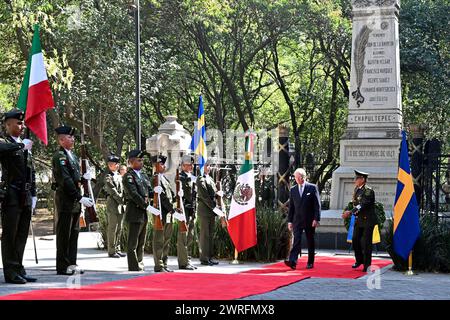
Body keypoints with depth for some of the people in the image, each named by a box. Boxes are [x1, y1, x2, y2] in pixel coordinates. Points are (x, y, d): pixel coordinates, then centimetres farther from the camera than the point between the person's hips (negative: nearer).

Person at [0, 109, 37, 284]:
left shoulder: (26, 145, 18)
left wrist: (33, 194, 16)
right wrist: (21, 146, -21)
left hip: (26, 197, 7)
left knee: (22, 236, 10)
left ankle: (19, 270, 16)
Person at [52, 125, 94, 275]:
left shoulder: (72, 155, 17)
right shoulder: (59, 156, -12)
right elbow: (65, 180, -20)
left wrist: (83, 177, 2)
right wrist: (80, 198, -21)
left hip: (75, 201, 9)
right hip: (65, 200, -9)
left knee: (74, 232, 12)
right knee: (64, 233, -3)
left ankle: (71, 264, 18)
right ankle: (63, 267, 1)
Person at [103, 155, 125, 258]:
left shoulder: (119, 176, 17)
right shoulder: (108, 177, -8)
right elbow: (113, 192, -14)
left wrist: (124, 201, 2)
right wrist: (123, 201, -12)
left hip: (120, 206, 8)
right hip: (113, 206, -8)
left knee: (119, 228, 10)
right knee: (112, 229, -4)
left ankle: (117, 249, 15)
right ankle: (111, 251, 0)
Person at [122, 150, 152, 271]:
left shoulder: (144, 176, 17)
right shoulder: (128, 176, -8)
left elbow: (150, 191, 14)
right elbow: (133, 194, -17)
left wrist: (148, 197, -8)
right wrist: (145, 204, -17)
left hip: (144, 213, 8)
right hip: (135, 212, -8)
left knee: (141, 243, 13)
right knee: (133, 243, -3)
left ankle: (140, 265, 19)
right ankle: (134, 268, -1)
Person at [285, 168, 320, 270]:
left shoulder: (312, 188, 0)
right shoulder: (293, 190, 10)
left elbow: (317, 205, -3)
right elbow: (291, 206, 12)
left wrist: (316, 219, -11)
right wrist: (290, 220, 6)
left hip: (310, 221, -2)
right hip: (297, 220, 2)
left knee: (310, 242, 7)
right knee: (296, 240, -11)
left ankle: (310, 262, 18)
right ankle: (292, 261, -23)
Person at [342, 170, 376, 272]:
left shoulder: (368, 191, -17)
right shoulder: (356, 189, 10)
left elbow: (362, 205, -26)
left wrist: (350, 212, -33)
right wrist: (351, 212, -1)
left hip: (368, 220, -8)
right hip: (359, 220, 8)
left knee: (366, 243, -3)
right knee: (355, 240, 9)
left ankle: (367, 265, 6)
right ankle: (359, 260, 26)